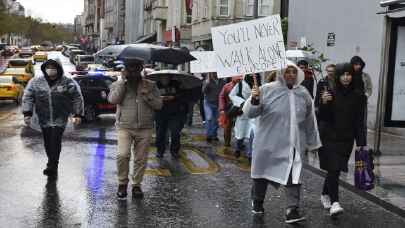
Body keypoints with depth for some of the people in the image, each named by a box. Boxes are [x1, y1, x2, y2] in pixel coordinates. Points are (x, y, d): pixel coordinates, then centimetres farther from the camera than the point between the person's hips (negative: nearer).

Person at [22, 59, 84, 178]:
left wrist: (78, 114, -4)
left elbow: (77, 98, 0)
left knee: (55, 141, -14)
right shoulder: (36, 82, 3)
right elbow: (28, 97, 4)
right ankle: (53, 164, 26)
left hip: (60, 119, -3)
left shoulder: (68, 83, -3)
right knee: (48, 142, 8)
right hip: (44, 119, 3)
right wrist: (27, 113, -5)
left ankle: (52, 167, -9)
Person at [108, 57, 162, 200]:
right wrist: (123, 81, -10)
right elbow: (113, 99, -12)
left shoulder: (150, 85, 10)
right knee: (122, 155, -18)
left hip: (145, 129, 2)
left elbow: (159, 105, 5)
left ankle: (136, 185, 22)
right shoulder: (118, 84, 8)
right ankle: (122, 183, 3)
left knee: (141, 159, 5)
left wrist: (147, 95, -11)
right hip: (125, 127, -2)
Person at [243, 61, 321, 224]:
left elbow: (309, 121, 14)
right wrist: (254, 100, -28)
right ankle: (257, 202, 35)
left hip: (293, 144, 2)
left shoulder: (303, 93, 4)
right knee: (263, 173, 13)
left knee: (293, 177, -7)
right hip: (268, 142, -2)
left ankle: (292, 210, -2)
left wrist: (313, 142, 19)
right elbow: (249, 113, -8)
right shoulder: (267, 90, -7)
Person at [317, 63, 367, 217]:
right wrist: (324, 103, -25)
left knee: (335, 170, 9)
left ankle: (325, 195, 30)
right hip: (329, 137, -3)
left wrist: (361, 143, 0)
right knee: (334, 169, -10)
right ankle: (334, 202, -10)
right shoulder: (329, 93, -6)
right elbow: (322, 117, -7)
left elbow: (359, 121, 3)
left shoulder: (358, 96, 2)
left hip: (346, 139, 3)